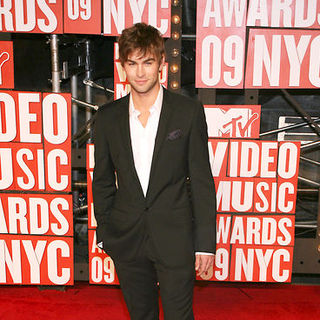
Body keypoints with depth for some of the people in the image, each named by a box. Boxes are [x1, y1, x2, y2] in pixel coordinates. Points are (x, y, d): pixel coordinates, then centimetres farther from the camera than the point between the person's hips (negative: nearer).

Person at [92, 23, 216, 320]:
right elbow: (103, 180, 8)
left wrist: (205, 241, -6)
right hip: (126, 239, 3)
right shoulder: (107, 117, 1)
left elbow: (201, 179, -5)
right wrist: (104, 232, 8)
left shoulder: (189, 111, -7)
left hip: (176, 239, -2)